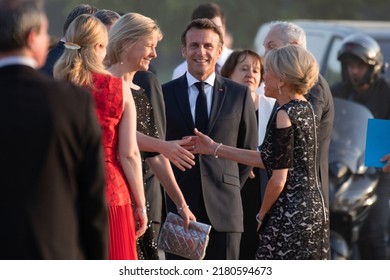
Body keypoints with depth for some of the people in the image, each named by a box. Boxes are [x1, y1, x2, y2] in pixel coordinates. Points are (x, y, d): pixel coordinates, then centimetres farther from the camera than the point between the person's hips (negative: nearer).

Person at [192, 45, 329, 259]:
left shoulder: (285, 115, -15)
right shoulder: (305, 109, 12)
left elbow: (278, 180, -16)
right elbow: (269, 159, 15)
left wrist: (261, 215, -1)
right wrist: (215, 149, 17)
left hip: (290, 213, -9)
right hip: (313, 208, 9)